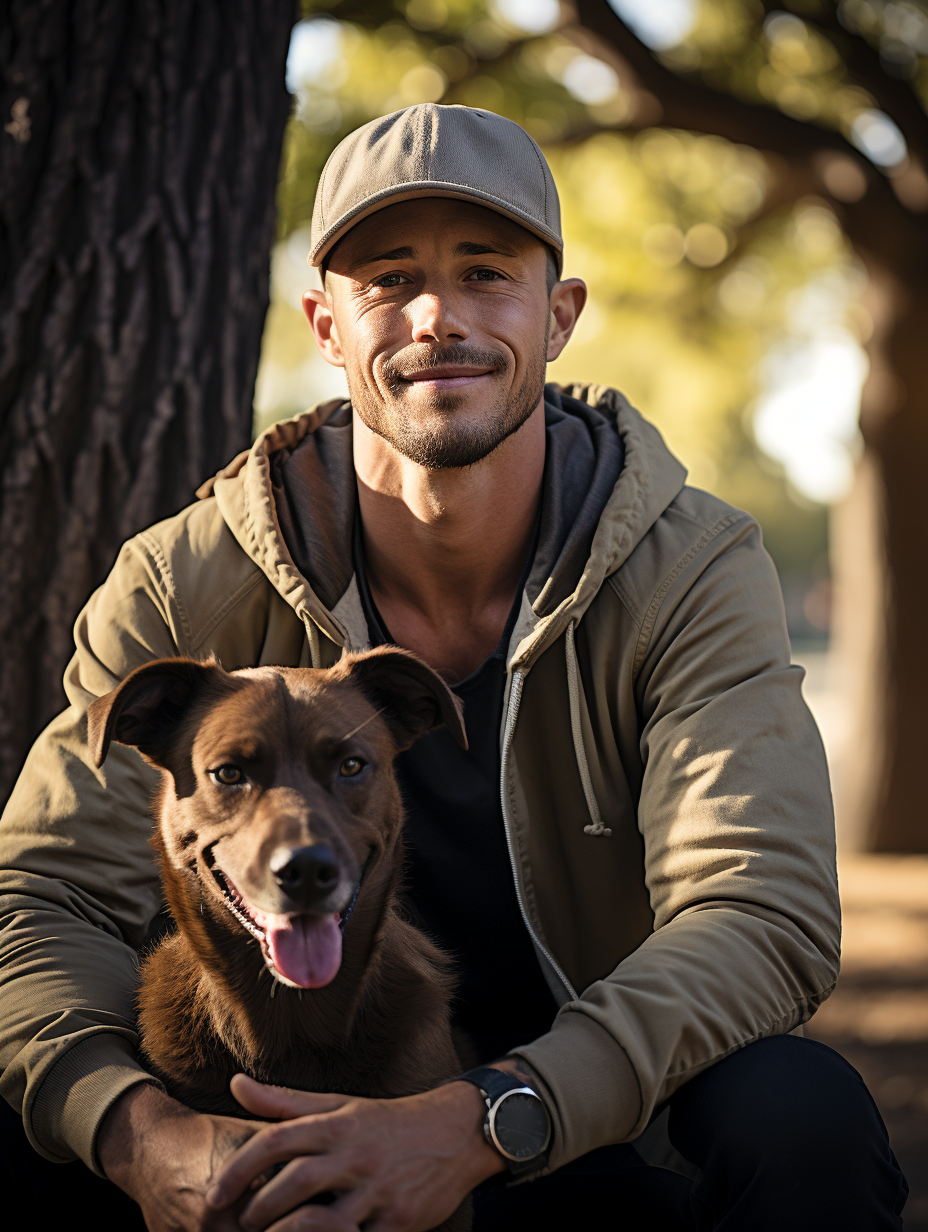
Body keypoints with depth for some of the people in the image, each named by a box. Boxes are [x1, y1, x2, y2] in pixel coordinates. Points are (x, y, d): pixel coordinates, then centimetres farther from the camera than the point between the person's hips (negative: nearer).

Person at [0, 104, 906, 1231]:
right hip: (291, 1140, 1)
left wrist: (479, 1124, -40)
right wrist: (140, 1128, -36)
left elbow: (769, 919, -24)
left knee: (797, 1112, -32)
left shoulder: (693, 573, -12)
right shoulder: (187, 589, -8)